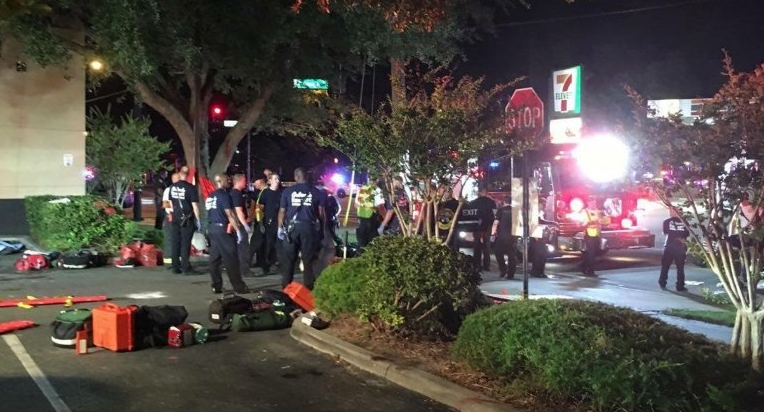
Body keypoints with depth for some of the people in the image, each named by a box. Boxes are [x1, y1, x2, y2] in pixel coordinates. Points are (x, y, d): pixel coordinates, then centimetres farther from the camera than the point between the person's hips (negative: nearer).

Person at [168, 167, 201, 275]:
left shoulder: (172, 187, 4)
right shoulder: (191, 188, -13)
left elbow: (171, 202, 14)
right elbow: (194, 205, -13)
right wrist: (198, 219, -6)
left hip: (175, 218, 5)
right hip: (187, 219, -5)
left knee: (175, 243, 9)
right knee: (185, 244, -2)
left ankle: (175, 267, 12)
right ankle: (185, 268, -1)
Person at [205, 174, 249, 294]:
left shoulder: (210, 196, 15)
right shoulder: (224, 195, -11)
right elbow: (230, 215, -15)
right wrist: (238, 230, -14)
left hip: (212, 228, 8)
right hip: (223, 229, -8)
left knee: (214, 259, 7)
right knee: (231, 259, -5)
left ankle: (216, 286, 9)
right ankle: (239, 286, -2)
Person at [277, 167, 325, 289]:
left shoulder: (287, 191, 1)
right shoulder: (316, 191, 2)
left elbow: (282, 211, 2)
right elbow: (321, 212, 3)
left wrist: (280, 227, 10)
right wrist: (321, 228, 13)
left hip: (292, 226, 0)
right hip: (309, 227, 0)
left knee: (289, 258, 8)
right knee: (308, 258, 6)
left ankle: (286, 285, 11)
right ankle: (308, 285, 7)